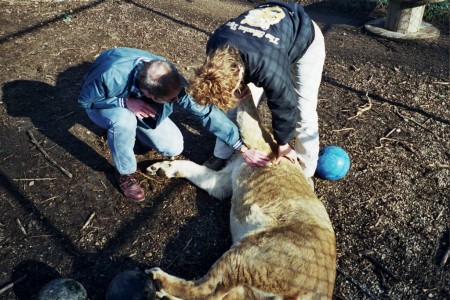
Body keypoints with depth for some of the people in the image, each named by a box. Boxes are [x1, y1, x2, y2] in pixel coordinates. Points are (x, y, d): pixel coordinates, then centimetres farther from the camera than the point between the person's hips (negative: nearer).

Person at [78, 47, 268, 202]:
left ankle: (134, 130, 17)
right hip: (104, 105, -3)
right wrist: (125, 102, -38)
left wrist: (243, 148, -29)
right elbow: (84, 100, -22)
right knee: (124, 119, -39)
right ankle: (124, 172, -11)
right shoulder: (111, 76, -43)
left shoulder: (169, 80, -33)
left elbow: (206, 112, -29)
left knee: (174, 147, -11)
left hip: (136, 100, 3)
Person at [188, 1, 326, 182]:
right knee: (236, 104, 2)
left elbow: (284, 105, -29)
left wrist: (283, 143, -14)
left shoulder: (268, 67, -48)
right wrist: (242, 86, -19)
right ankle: (221, 157, 17)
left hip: (305, 39, -5)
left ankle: (305, 172, 11)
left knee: (303, 112, -10)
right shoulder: (215, 45, -29)